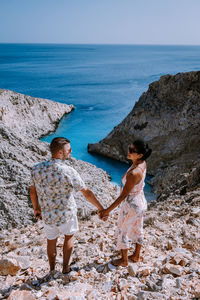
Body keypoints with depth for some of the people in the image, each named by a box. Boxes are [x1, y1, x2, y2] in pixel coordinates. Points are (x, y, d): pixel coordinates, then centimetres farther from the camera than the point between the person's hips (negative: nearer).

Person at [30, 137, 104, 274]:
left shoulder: (37, 168, -11)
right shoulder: (68, 172, -25)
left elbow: (33, 191, 3)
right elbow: (87, 192, -18)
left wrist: (36, 208, 19)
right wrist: (100, 208, -6)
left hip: (47, 215, 3)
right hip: (66, 214, -3)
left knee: (51, 240, 26)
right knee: (69, 236, 26)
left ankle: (52, 269, 43)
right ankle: (66, 267, 36)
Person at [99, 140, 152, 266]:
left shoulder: (133, 173, -36)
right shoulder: (142, 163, -10)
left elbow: (123, 195, -29)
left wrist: (108, 210, -21)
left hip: (131, 205, -8)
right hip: (140, 202, 8)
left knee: (123, 232, 15)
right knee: (138, 229, 25)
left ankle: (124, 260, 35)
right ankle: (136, 256, 45)